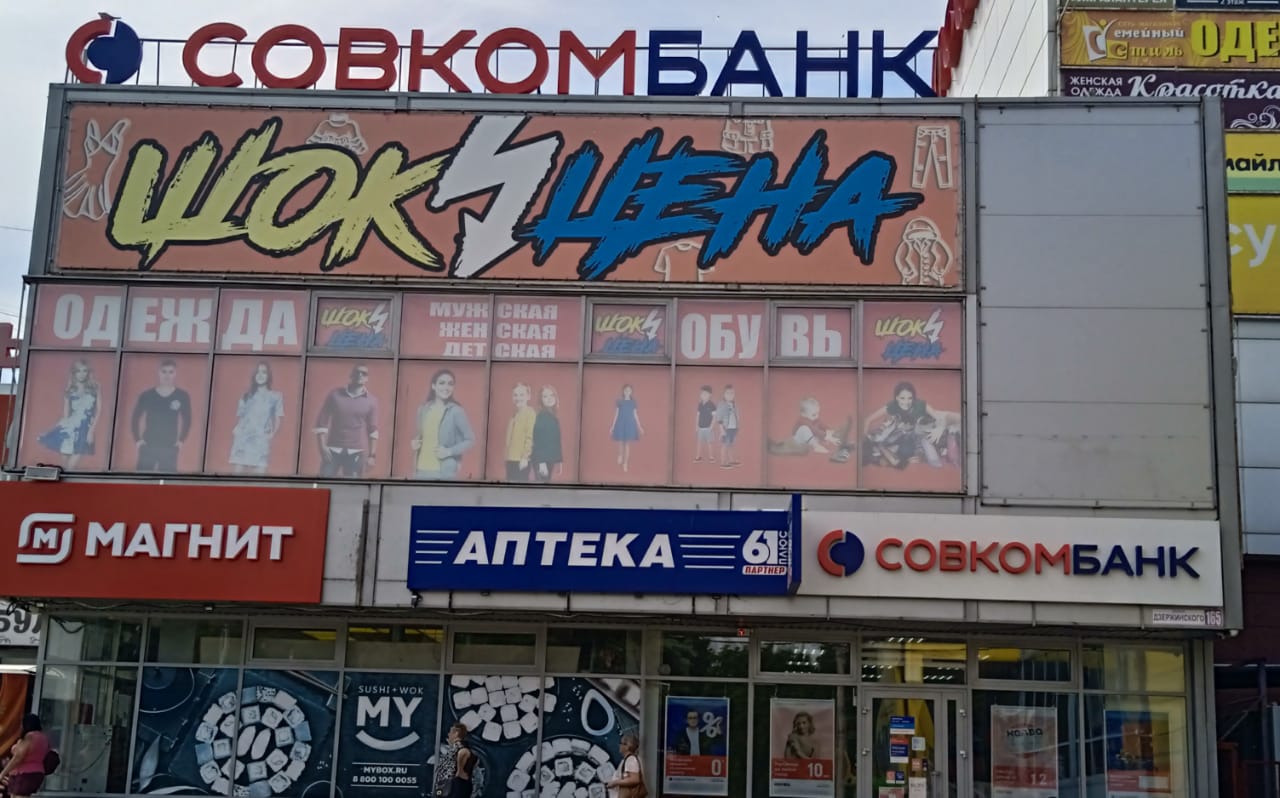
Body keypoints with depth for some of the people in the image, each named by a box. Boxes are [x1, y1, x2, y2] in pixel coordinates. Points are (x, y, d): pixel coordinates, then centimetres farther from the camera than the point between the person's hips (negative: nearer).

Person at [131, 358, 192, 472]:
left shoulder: (182, 396, -3)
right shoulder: (146, 395, -4)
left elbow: (187, 420, 10)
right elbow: (135, 419, 6)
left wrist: (181, 440, 4)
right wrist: (137, 439, 0)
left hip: (170, 447, 0)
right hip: (148, 446, 0)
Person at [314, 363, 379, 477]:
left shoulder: (371, 401, 3)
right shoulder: (335, 394, 1)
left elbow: (373, 429, 4)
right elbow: (322, 421, 2)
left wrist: (372, 454, -2)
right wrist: (322, 447, -8)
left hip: (356, 452, 0)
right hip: (333, 449, 0)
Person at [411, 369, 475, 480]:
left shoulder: (456, 411, -4)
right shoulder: (423, 409, 10)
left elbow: (470, 440, -1)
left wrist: (449, 451, -13)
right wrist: (415, 443, 3)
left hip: (444, 472, -5)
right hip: (422, 471, 5)